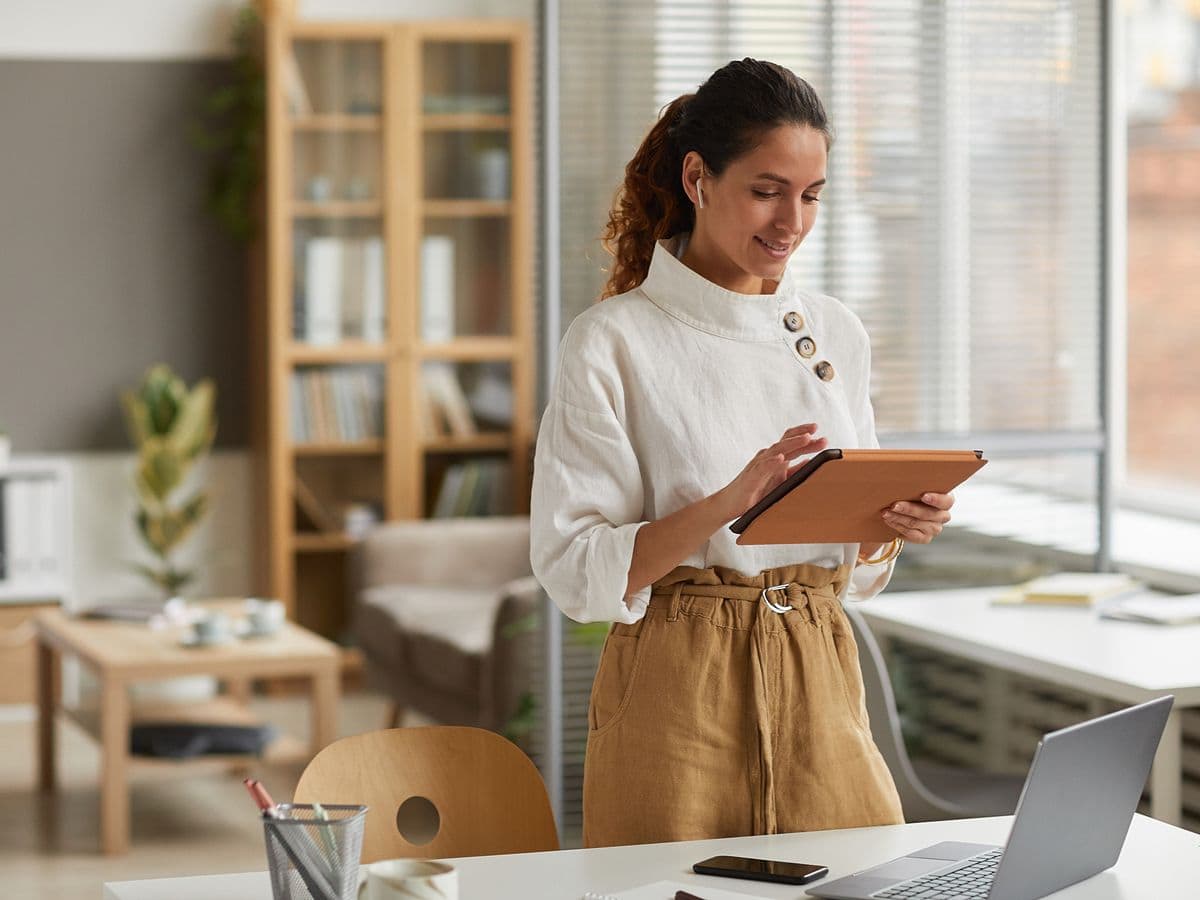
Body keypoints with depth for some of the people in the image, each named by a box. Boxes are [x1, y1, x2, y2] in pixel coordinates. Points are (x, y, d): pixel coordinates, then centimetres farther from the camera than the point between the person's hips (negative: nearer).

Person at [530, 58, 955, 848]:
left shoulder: (837, 333, 10)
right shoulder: (613, 341, -7)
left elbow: (854, 566, 15)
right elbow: (574, 569, -13)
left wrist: (899, 524, -7)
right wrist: (727, 505, -25)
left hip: (821, 690, 5)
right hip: (680, 692, -4)